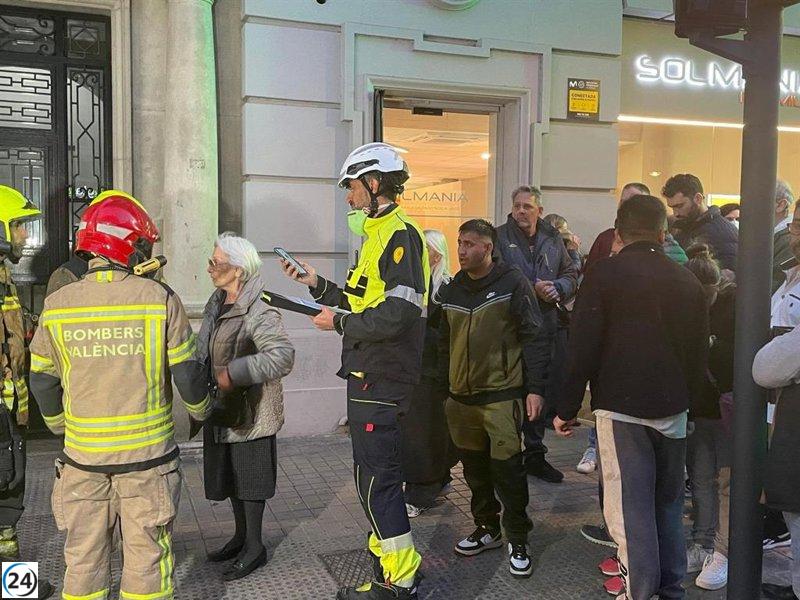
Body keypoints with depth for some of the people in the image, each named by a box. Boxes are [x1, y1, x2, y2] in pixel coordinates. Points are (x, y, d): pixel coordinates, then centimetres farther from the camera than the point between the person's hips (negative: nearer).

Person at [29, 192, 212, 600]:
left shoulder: (57, 305, -3)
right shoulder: (160, 300, -11)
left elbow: (42, 381, 6)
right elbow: (187, 373, -6)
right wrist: (200, 409, 15)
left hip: (83, 456, 3)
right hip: (148, 455, -2)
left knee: (84, 555, 17)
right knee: (147, 554, 11)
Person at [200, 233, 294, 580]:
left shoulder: (258, 311, -22)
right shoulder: (217, 302, 6)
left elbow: (282, 356, -33)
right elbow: (204, 348, 17)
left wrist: (233, 374, -29)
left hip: (250, 412, -9)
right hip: (223, 408, 9)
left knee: (248, 477, 4)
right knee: (230, 474, 19)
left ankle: (254, 548, 20)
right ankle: (241, 536, 37)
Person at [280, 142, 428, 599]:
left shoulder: (399, 235, -15)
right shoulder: (380, 235, 18)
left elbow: (395, 314, -25)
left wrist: (340, 323, -14)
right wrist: (318, 285, 14)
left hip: (379, 378, -11)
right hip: (370, 375, 11)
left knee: (377, 477, -5)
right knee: (376, 472, 18)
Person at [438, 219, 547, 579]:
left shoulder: (512, 283, -6)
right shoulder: (452, 291, 10)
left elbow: (533, 338, -7)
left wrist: (535, 388, -13)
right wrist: (445, 388, 16)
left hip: (502, 395, -5)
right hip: (461, 398, 5)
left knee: (507, 468, -3)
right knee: (475, 468, 13)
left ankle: (518, 539, 14)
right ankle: (487, 528, 31)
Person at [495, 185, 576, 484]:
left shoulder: (552, 239, 11)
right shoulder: (500, 237, -2)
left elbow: (571, 274, 15)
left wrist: (558, 289, -7)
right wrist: (533, 289, -17)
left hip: (545, 329, 5)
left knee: (542, 392, 12)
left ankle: (535, 455, 26)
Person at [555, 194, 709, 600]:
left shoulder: (604, 275, -8)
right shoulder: (687, 281, 5)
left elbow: (582, 348, -11)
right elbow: (699, 350, 11)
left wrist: (568, 408, -3)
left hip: (621, 406, -5)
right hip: (673, 408, 5)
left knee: (630, 507, 0)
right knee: (668, 503, 17)